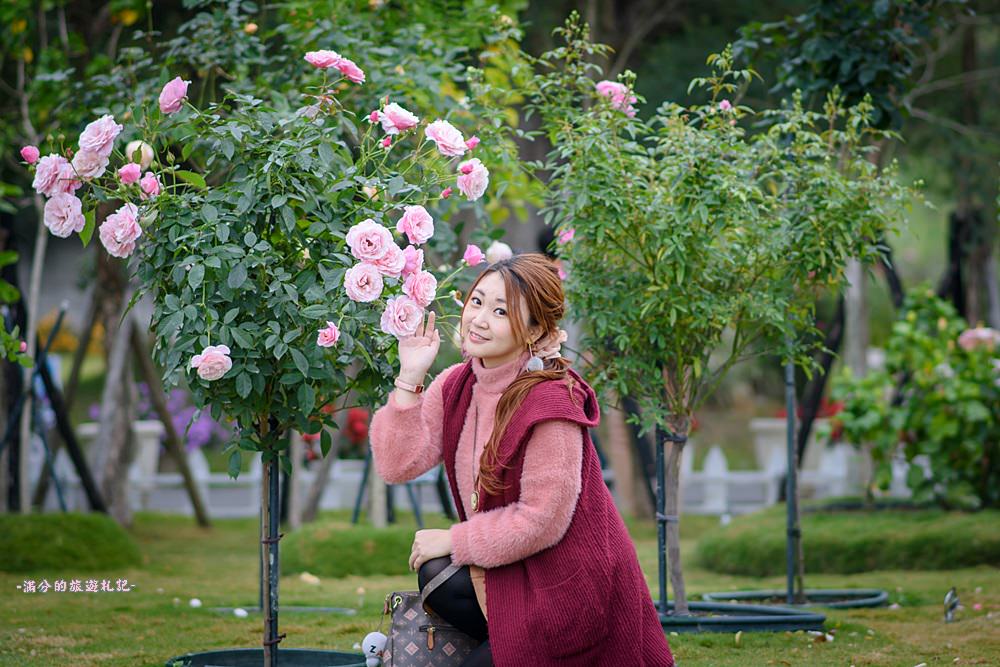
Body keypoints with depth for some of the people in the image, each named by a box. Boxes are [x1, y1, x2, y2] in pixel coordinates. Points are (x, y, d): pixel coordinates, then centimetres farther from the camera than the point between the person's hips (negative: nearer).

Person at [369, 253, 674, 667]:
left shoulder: (551, 403, -22)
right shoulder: (457, 384, -1)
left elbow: (542, 519, -21)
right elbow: (397, 466, -9)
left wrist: (454, 541, -13)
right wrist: (409, 379, -16)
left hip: (569, 590, -7)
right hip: (512, 570, 7)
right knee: (436, 577, -19)